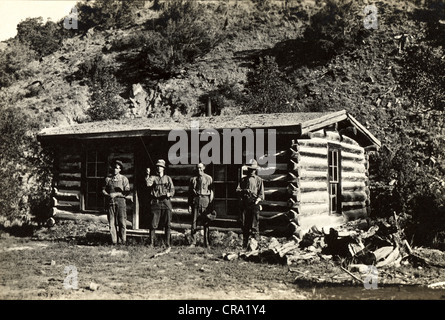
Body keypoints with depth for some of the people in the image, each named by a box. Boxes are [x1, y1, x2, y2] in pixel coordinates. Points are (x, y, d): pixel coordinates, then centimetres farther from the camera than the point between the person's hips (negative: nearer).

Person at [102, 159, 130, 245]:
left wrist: (116, 194, -11)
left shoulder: (124, 179, 5)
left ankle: (122, 241, 1)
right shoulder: (108, 179, 13)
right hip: (110, 202, 2)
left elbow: (127, 192, -1)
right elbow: (103, 190, 12)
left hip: (120, 201, -2)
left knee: (122, 223, -5)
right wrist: (108, 195, -8)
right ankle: (114, 242, 7)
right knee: (112, 223, 1)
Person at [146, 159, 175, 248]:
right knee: (153, 224, -3)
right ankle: (151, 243, 5)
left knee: (167, 224, 1)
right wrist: (147, 180, -35)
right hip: (155, 203, -1)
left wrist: (169, 194, -16)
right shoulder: (153, 177, 8)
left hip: (166, 202, 1)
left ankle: (167, 243, 8)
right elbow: (149, 183, -14)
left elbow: (172, 190, 5)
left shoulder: (168, 178, 13)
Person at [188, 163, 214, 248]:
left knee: (206, 222, 1)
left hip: (205, 200, -1)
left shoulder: (208, 178, 6)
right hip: (195, 200, 2)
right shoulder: (193, 179, 11)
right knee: (194, 221, 0)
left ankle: (206, 243, 8)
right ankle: (193, 242, 5)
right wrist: (189, 205, 3)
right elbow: (190, 193, 11)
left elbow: (211, 191, 5)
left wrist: (210, 203, -3)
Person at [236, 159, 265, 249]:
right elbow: (237, 190, 9)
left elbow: (261, 194, 3)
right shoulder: (243, 180, 18)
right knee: (244, 225, 5)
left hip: (254, 204, -3)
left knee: (254, 225, -8)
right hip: (244, 204, 3)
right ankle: (245, 244, 14)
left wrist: (257, 200, -13)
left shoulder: (259, 180, 9)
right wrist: (244, 191, -10)